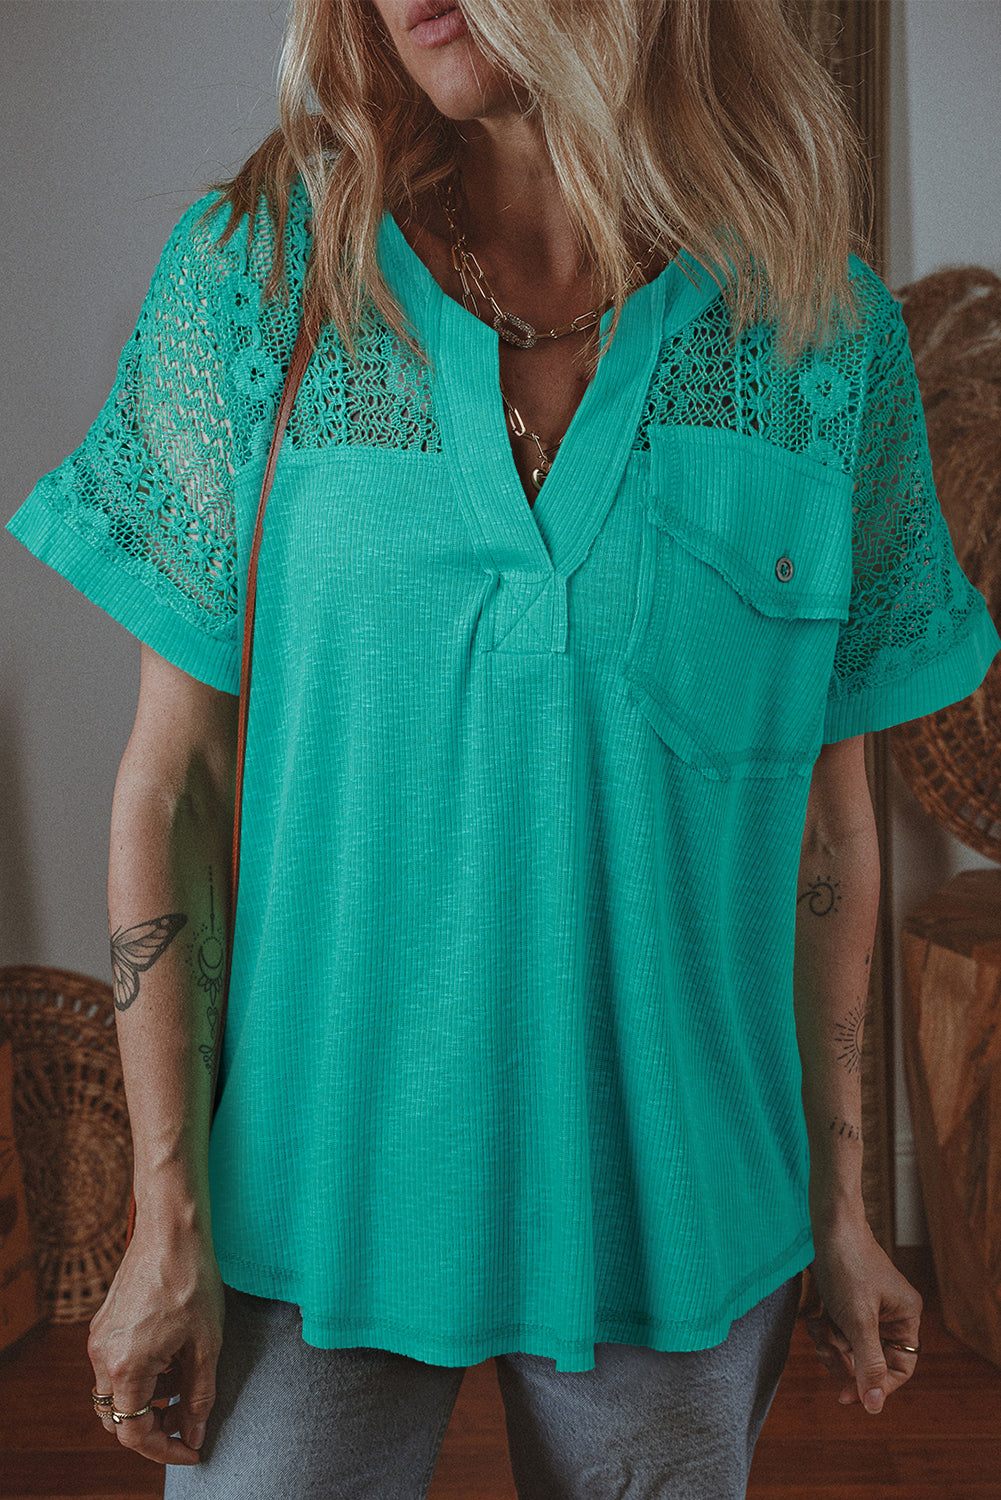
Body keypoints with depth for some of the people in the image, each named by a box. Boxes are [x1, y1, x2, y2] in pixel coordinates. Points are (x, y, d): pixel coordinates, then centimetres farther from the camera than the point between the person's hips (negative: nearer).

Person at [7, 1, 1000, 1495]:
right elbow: (171, 781, -5)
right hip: (320, 1192, 0)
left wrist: (838, 1209, 6)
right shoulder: (251, 272, -5)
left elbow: (826, 817, 1)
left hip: (673, 1210, 2)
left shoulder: (825, 324, -4)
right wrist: (169, 1217, -5)